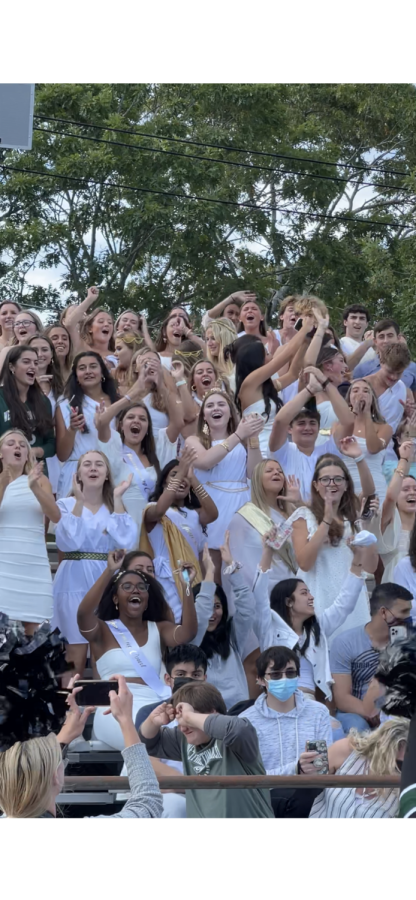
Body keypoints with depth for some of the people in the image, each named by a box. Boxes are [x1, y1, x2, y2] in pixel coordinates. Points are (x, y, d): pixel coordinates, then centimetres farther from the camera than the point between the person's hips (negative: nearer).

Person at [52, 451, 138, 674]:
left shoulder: (115, 506, 10)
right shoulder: (67, 504, 4)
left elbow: (127, 542, -9)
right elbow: (69, 542, -15)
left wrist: (117, 501, -8)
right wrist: (80, 501, -14)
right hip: (75, 582, -2)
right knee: (76, 652, -5)